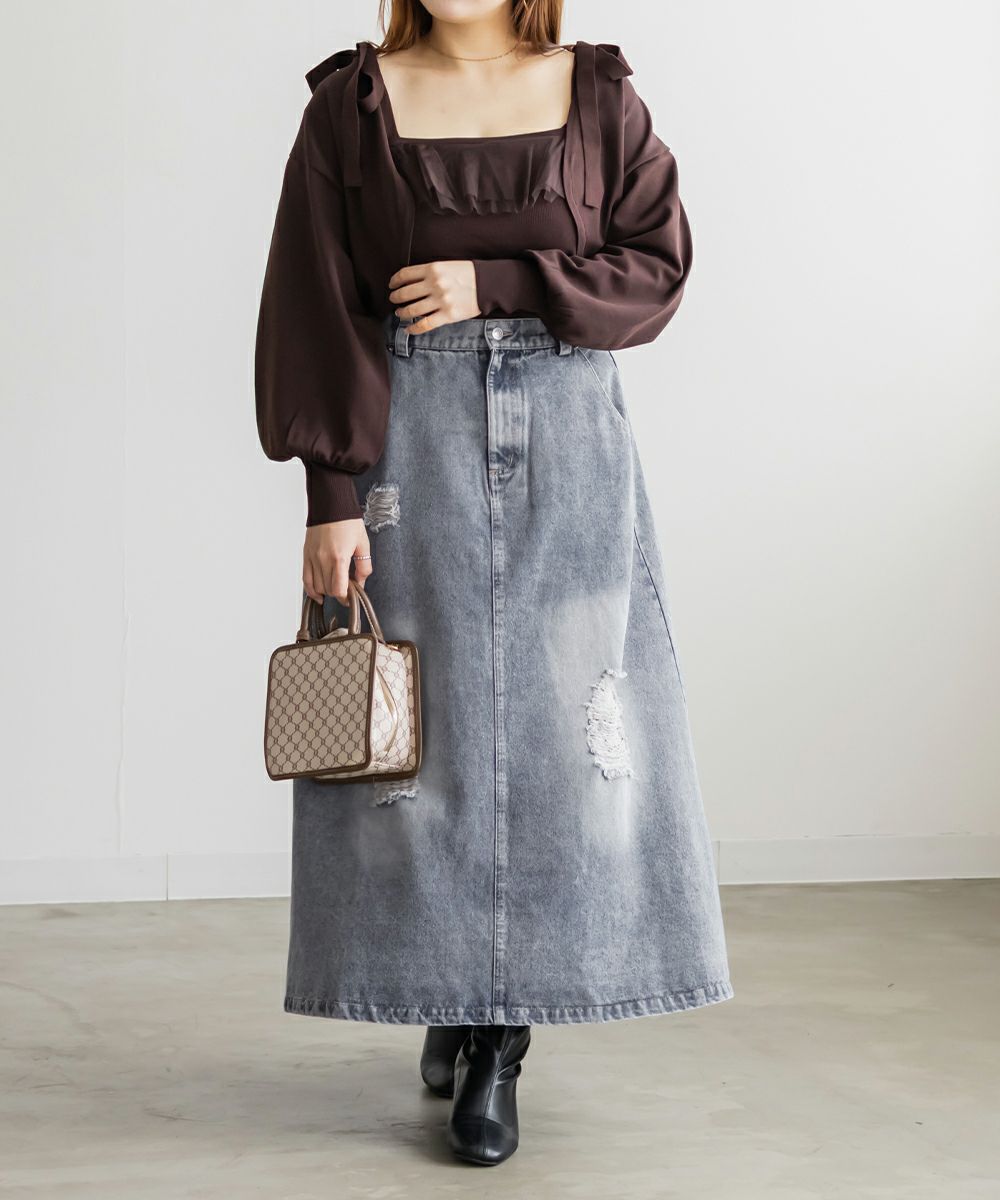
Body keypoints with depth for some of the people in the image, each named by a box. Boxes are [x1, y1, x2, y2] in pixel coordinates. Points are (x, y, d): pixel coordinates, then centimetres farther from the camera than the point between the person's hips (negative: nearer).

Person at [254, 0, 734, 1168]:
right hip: (409, 440, 0)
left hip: (566, 437, 1)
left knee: (556, 726, -2)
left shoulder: (597, 95, 6)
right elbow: (318, 308, -2)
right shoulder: (353, 104, 3)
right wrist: (332, 495, -10)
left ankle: (500, 1041, 8)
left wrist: (494, 284, -11)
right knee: (425, 729, 0)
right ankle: (448, 994, 19)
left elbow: (657, 263, 1)